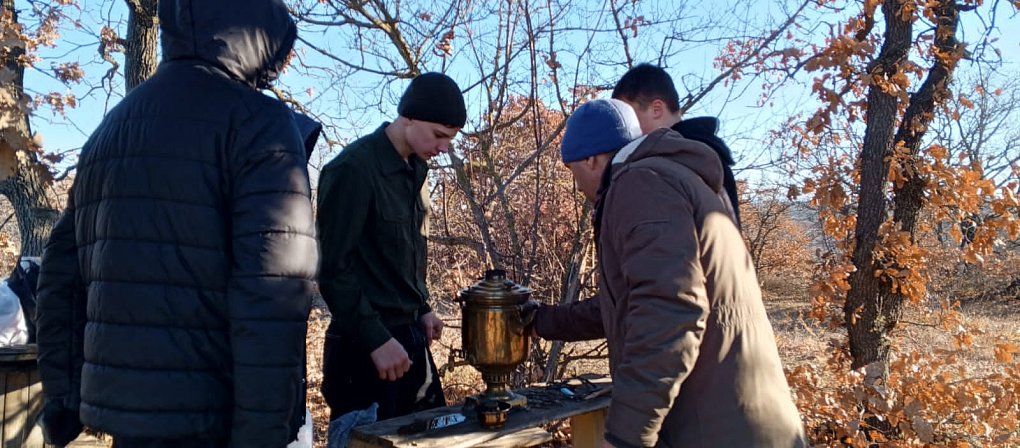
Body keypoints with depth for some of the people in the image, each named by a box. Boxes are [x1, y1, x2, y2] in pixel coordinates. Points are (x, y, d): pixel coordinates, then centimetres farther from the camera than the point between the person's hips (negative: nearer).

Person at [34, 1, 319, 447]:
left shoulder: (110, 128, 14)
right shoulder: (257, 121, -10)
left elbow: (62, 273, 14)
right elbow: (273, 289, -20)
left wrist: (63, 396, 17)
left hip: (117, 404, 7)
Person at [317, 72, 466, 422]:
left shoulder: (415, 169, 8)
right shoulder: (352, 170, -18)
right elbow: (332, 268, -20)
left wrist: (421, 309, 10)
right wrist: (375, 339, -20)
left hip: (410, 338, 8)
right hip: (367, 348, -8)